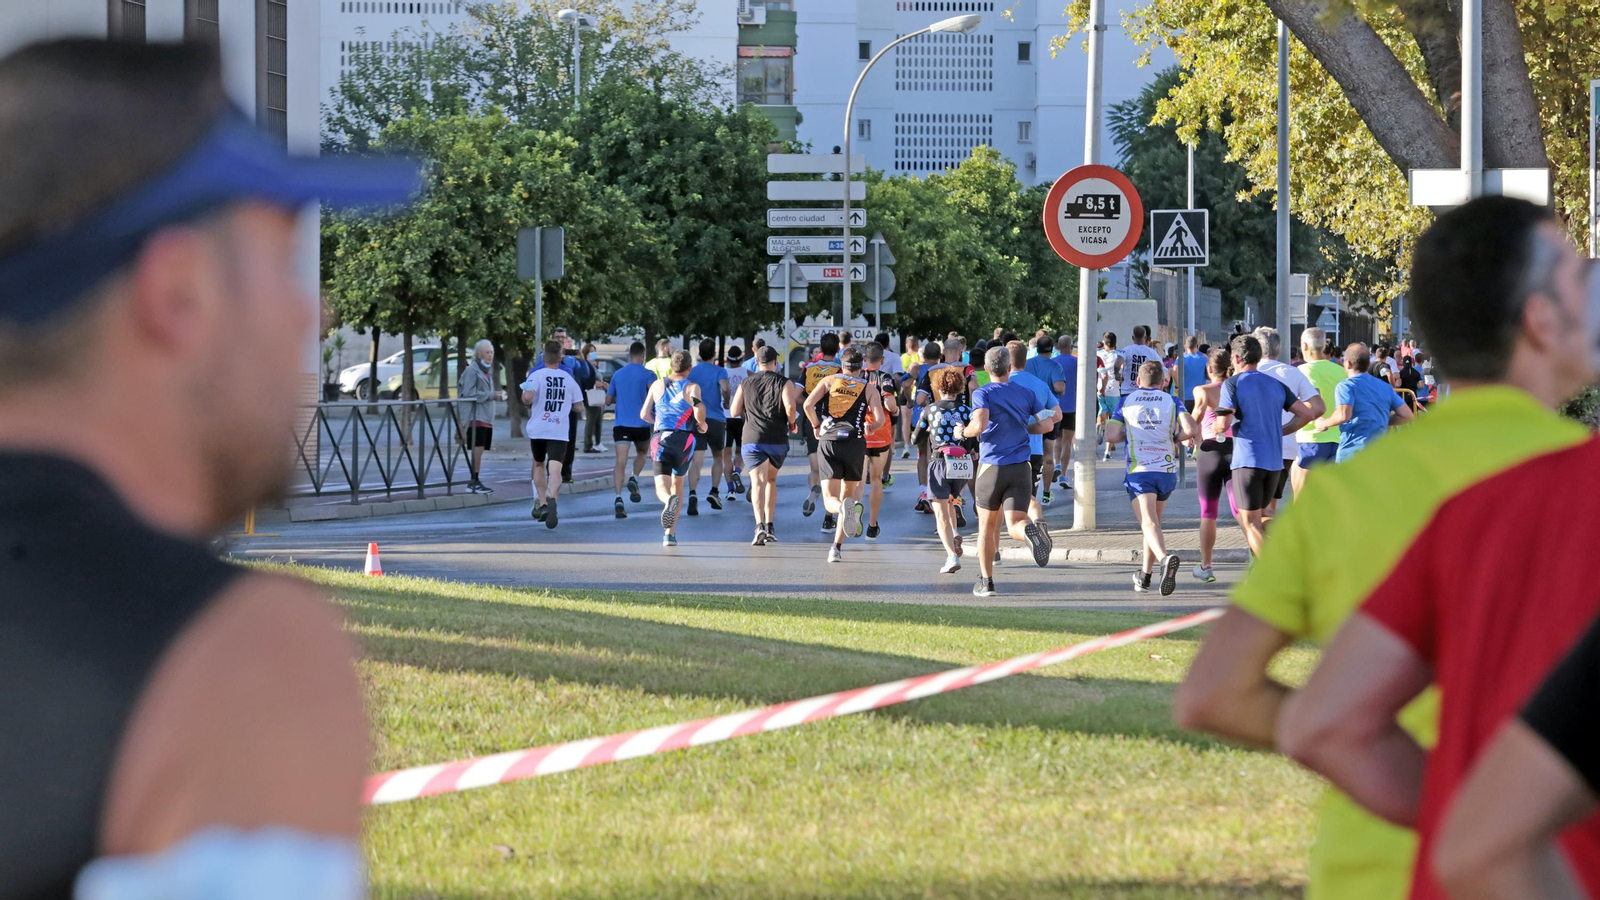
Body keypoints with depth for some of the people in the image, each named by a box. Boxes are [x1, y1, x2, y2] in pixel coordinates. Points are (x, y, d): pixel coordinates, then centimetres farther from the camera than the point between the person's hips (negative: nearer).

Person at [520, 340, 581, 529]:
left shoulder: (536, 375, -4)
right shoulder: (568, 378, 5)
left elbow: (527, 396, -20)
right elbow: (578, 406, 9)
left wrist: (527, 403, 3)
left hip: (537, 428, 0)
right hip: (560, 431, 0)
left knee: (539, 465, 22)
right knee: (555, 469, -11)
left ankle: (541, 504, 21)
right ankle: (551, 499, -37)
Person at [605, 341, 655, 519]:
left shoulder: (618, 374, 11)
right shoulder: (647, 374, -1)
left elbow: (608, 401, 17)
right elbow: (654, 391, -20)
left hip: (621, 424, 1)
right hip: (641, 424, -1)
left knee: (621, 462, -8)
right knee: (642, 453, 27)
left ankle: (618, 498, -24)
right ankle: (634, 478, 2)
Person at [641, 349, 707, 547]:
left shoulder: (658, 385, 10)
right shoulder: (692, 387, 1)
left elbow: (644, 414, 11)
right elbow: (698, 408, -18)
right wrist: (702, 424, 2)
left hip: (660, 437, 0)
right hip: (684, 439, 0)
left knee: (662, 486, -5)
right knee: (677, 483, 17)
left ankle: (669, 501, -44)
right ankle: (670, 533, 14)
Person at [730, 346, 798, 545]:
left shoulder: (745, 384, 8)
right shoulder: (784, 383, 1)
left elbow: (735, 411, 6)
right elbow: (790, 406, -15)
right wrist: (792, 424, 3)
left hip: (752, 439, -1)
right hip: (778, 440, 1)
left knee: (758, 482, -12)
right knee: (771, 480, 22)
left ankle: (760, 524, -34)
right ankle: (770, 525, 19)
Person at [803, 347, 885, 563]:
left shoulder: (829, 381, 10)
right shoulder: (868, 388, 10)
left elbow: (808, 404, -4)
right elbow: (879, 419, -1)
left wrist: (816, 427, 13)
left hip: (828, 442, -1)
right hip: (855, 443, 1)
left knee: (830, 500, -2)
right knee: (848, 494, 17)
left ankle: (844, 507, -39)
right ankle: (837, 548, 11)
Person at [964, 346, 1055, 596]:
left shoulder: (982, 394, -3)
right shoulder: (1025, 393, 10)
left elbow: (980, 425, -20)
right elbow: (1047, 423, 4)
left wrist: (964, 431, 1)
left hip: (991, 466, -2)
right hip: (1020, 468, 2)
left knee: (986, 525, 14)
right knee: (1014, 524, -4)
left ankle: (986, 581, 18)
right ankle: (1031, 529, -41)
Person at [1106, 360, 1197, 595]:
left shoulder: (1126, 402, 6)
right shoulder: (1172, 401, 7)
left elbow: (1110, 435, -1)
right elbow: (1190, 430, -8)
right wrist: (1173, 437, 13)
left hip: (1138, 470, -3)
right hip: (1167, 470, 3)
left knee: (1149, 524, -16)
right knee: (1154, 521, 22)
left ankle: (1165, 558, -45)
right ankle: (1145, 576, 29)